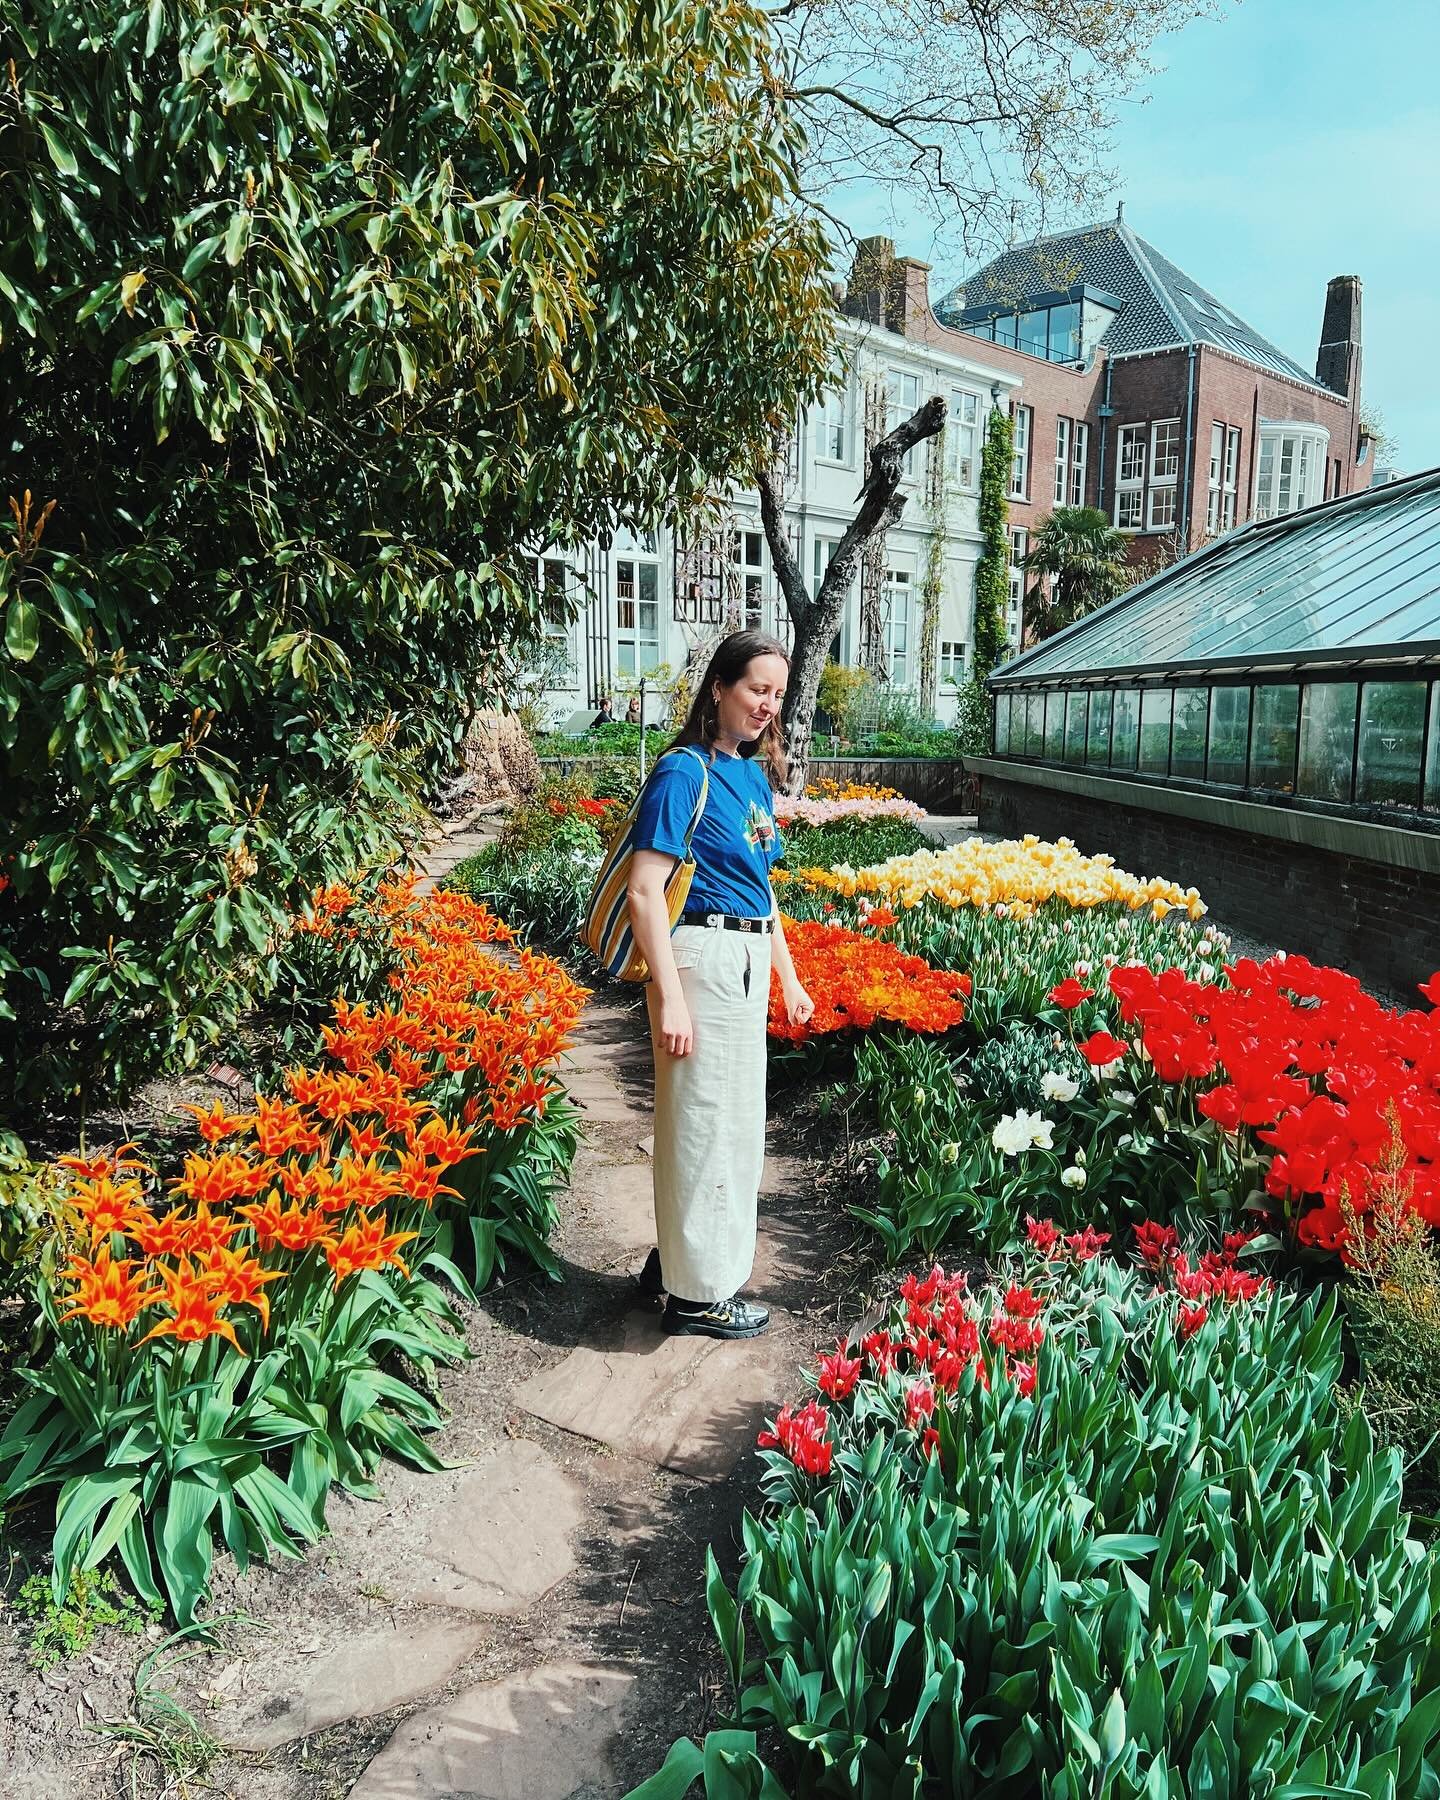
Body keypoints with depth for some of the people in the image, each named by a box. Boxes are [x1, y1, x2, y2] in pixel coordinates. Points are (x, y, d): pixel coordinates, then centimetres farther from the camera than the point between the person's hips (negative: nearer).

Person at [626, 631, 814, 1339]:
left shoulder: (753, 773, 13)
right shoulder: (684, 771, -12)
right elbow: (645, 892, -17)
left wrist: (788, 977, 20)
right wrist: (671, 998, -22)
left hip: (748, 960, 9)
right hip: (702, 955, -9)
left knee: (734, 1115, 18)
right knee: (705, 1118, 1)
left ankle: (675, 1257, 35)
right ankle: (699, 1293, 16)